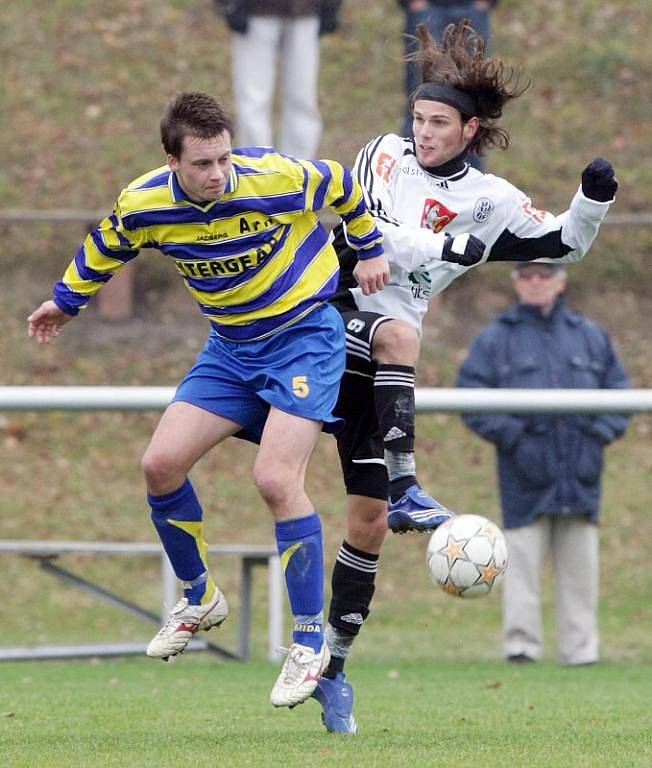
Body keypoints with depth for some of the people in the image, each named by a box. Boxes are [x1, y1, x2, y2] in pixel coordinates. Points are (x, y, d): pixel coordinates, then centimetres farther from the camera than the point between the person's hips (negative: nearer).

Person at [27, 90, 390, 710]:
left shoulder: (279, 179, -25)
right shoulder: (142, 205, -14)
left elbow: (342, 186, -2)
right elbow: (105, 246, 11)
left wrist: (369, 250, 9)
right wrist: (66, 301, 24)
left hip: (305, 333, -5)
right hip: (231, 345, 5)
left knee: (275, 478, -19)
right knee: (161, 464, -5)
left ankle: (310, 641, -8)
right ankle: (199, 600, 19)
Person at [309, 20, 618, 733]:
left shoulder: (486, 198, 9)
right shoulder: (387, 154, 4)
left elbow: (563, 244, 13)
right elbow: (364, 228, -11)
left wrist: (594, 199, -5)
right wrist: (444, 248, -20)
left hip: (384, 360, 3)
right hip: (336, 311, -3)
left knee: (367, 521, 1)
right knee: (399, 331, -38)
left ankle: (332, 666, 10)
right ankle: (405, 489, -43)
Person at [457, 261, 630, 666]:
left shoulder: (591, 337, 15)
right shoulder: (496, 339, 6)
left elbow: (619, 391, 15)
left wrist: (601, 432, -1)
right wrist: (512, 436, -10)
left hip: (580, 476, 2)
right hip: (526, 473, -2)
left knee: (580, 563, 3)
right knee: (523, 560, -7)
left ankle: (581, 649, 6)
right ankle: (522, 643, -4)